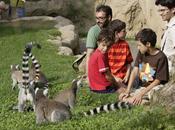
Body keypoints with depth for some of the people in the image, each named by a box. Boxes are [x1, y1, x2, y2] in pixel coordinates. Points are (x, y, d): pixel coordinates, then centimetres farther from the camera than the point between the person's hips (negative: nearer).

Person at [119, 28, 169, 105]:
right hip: (141, 88, 7)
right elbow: (135, 71, 1)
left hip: (154, 89, -7)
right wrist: (127, 91, -9)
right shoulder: (141, 53, 4)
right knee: (123, 98, -16)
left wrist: (141, 94, -19)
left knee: (132, 101, -27)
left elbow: (158, 81, -15)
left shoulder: (161, 57, -15)